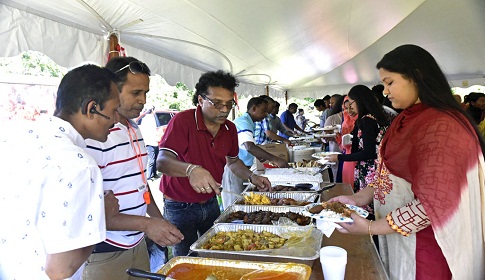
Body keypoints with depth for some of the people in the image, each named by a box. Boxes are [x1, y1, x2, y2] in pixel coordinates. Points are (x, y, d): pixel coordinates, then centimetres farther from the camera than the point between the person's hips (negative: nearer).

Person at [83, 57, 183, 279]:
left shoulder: (134, 129, 7)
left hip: (138, 244, 8)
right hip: (105, 252, -7)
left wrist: (158, 219, 7)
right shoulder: (93, 136, -21)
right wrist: (146, 224, -25)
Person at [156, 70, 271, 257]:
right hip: (180, 207, -6)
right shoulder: (183, 121, -21)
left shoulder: (230, 128, 1)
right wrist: (191, 169, -49)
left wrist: (252, 177, -3)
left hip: (211, 204, 6)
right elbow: (162, 161, -30)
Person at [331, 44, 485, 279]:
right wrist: (359, 198, -3)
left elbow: (433, 203, -26)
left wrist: (371, 228, -20)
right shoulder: (407, 119, 6)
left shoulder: (442, 127, -24)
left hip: (423, 246, -7)